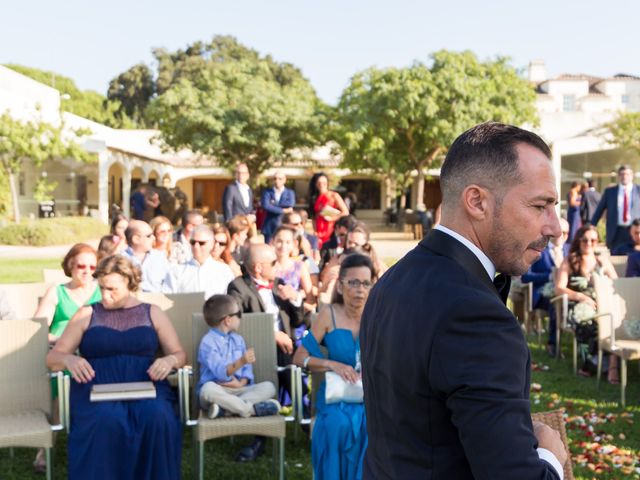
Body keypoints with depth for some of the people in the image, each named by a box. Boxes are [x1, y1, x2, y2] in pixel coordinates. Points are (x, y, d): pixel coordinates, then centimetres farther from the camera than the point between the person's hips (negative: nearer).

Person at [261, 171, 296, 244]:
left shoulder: (290, 192, 9)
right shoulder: (267, 192, 5)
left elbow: (291, 204, -13)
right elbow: (265, 205, -13)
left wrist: (273, 203, -10)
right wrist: (283, 210, -13)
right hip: (269, 227, 0)